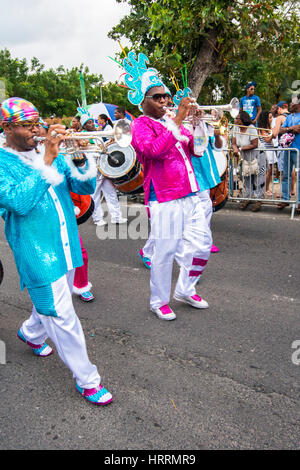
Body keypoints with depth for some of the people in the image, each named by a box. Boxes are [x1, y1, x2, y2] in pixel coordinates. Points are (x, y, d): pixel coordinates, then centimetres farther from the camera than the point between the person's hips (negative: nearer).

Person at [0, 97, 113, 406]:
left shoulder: (52, 154, 7)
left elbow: (85, 187, 2)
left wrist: (81, 160, -17)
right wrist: (47, 160, -28)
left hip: (66, 247, 7)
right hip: (37, 254, -6)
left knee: (52, 302, 25)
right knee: (62, 317, -3)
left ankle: (31, 333, 55)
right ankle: (86, 380, 11)